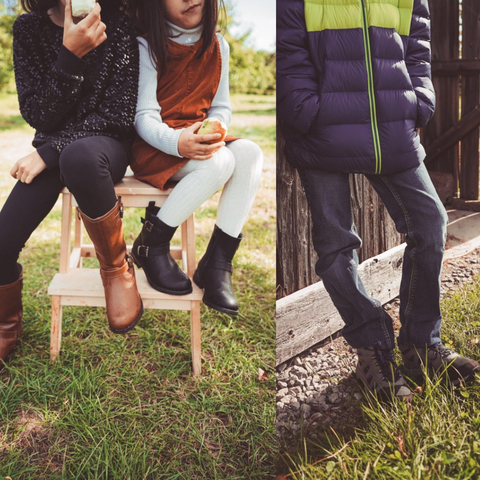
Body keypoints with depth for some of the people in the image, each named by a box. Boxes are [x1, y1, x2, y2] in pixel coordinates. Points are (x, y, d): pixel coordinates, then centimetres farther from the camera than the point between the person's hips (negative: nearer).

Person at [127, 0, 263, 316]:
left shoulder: (217, 45, 11)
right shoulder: (148, 47, -6)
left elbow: (221, 106, 13)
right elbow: (144, 116, -12)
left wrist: (214, 130, -12)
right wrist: (176, 142, -33)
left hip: (198, 139, 6)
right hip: (154, 147, -5)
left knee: (250, 153, -25)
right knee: (220, 161, -33)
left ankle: (218, 262, -20)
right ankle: (152, 244, -16)